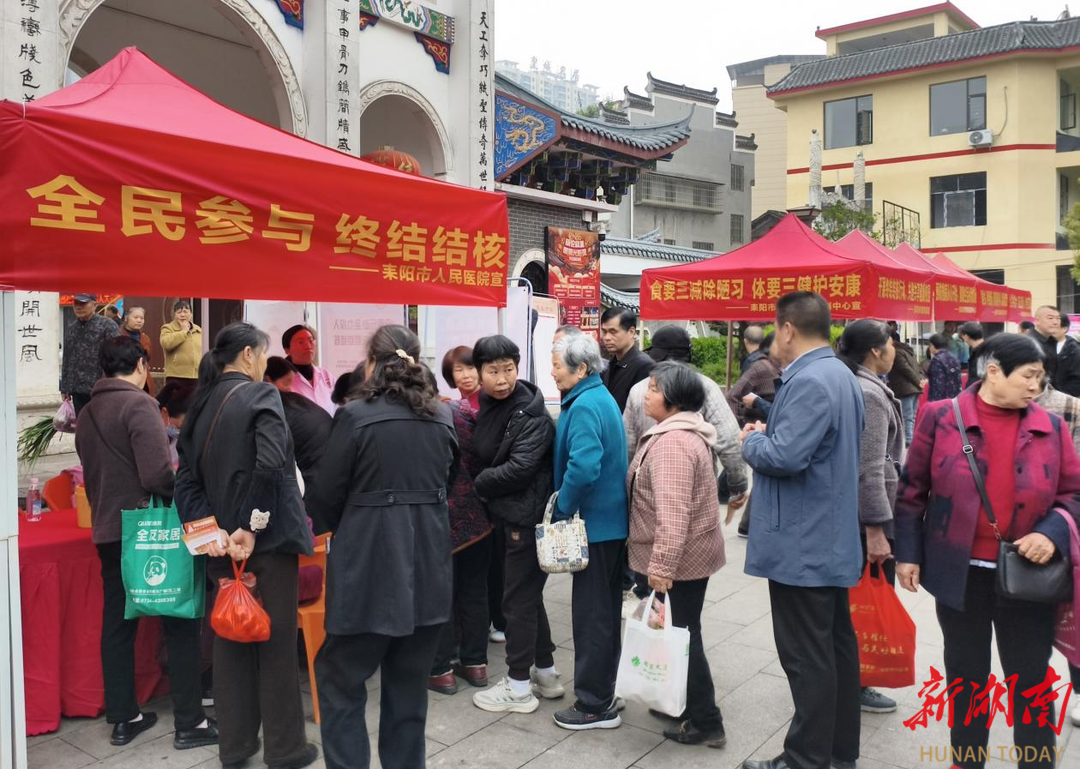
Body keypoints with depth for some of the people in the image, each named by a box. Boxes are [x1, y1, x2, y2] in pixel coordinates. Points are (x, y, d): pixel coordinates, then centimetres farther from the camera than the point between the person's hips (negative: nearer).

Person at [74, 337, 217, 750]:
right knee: (179, 623, 1)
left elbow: (93, 474, 16)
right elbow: (157, 474, -23)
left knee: (117, 623, 13)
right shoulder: (138, 404, -15)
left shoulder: (88, 412, 10)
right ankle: (189, 723, 6)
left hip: (107, 531, 8)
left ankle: (123, 718, 23)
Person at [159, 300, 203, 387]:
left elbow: (204, 352, 21)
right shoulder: (168, 328, 1)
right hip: (176, 377, -5)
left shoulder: (198, 330, 16)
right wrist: (184, 331, -11)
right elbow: (166, 343, -21)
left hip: (196, 378, 5)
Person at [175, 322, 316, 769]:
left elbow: (187, 478, 3)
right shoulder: (260, 396, -11)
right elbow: (271, 463, -26)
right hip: (265, 539, -6)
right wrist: (253, 526, -20)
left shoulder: (201, 405, 9)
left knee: (230, 637, 15)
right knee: (276, 640, 4)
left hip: (223, 541, 7)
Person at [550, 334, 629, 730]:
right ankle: (602, 693, 30)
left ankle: (595, 705, 11)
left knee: (591, 613, 0)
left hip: (595, 521, -10)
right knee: (605, 609, 17)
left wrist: (562, 510, -16)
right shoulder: (602, 398, 12)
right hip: (612, 519, 10)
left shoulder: (585, 406, -19)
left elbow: (583, 467, -31)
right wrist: (567, 506, 17)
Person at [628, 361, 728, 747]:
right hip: (691, 551, 10)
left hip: (681, 556, -10)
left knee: (681, 634, 0)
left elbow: (672, 510, -30)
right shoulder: (681, 432, 12)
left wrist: (662, 564, -30)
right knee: (681, 631, 18)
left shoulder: (672, 442, -23)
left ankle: (706, 722, 11)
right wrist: (661, 559, 26)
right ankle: (689, 706, 31)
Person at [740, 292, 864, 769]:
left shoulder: (808, 381, -20)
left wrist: (751, 442, -9)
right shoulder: (840, 375, 13)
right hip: (832, 540, 11)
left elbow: (786, 456, -28)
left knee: (806, 656, -1)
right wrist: (768, 429, 9)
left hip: (802, 545, -11)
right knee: (835, 645, 18)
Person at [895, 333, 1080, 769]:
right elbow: (913, 490, -1)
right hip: (960, 573, -1)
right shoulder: (941, 418, -6)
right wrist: (908, 552, -2)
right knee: (965, 678, 16)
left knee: (1031, 685, 12)